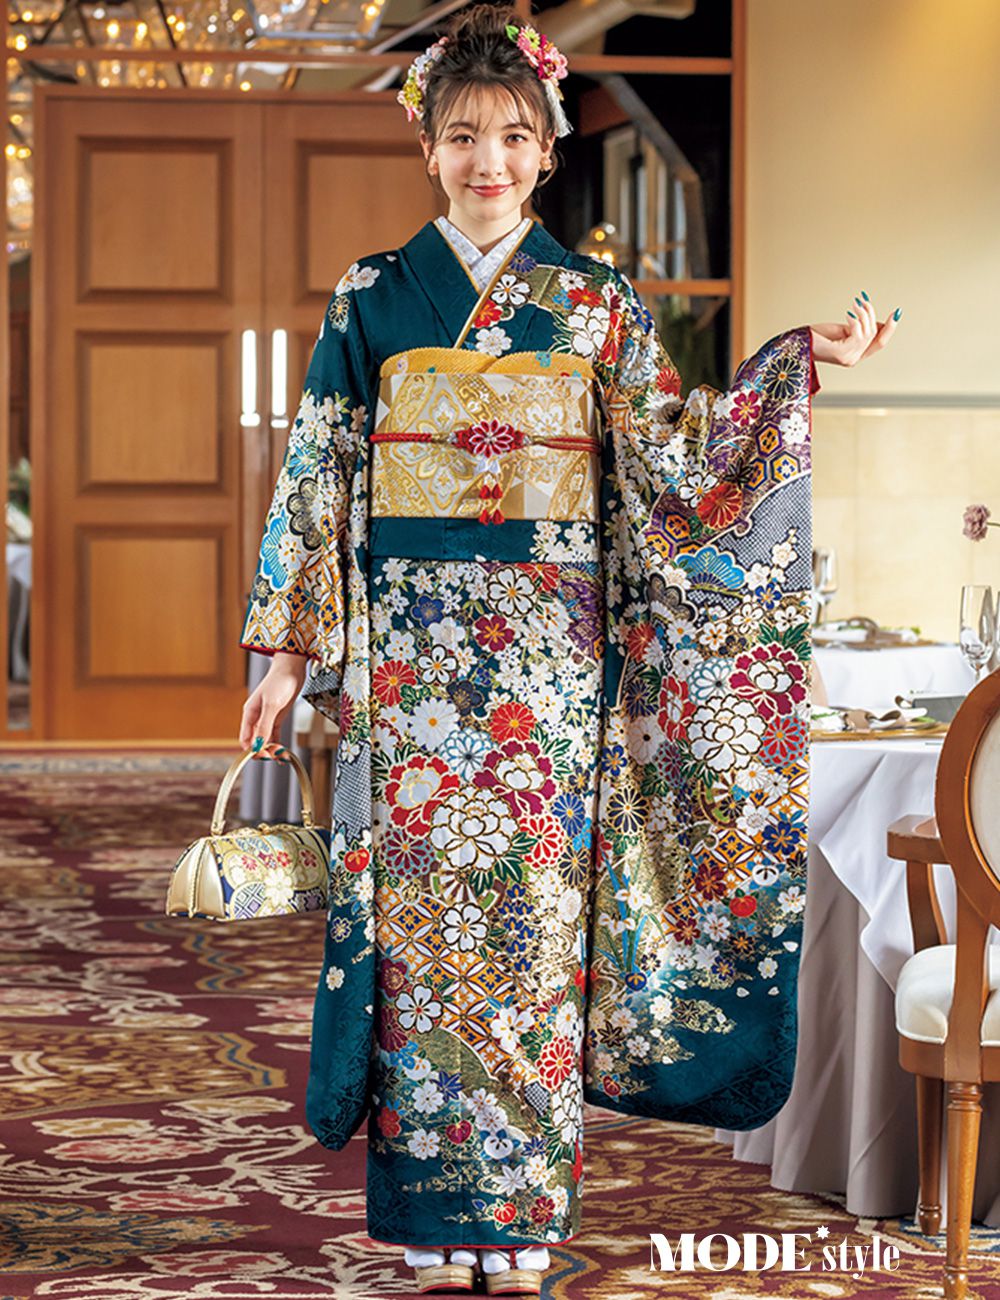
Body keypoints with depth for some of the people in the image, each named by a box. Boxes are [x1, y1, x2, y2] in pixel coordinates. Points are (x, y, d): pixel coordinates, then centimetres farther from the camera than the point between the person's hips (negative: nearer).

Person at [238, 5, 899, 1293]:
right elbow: (316, 478, 6)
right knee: (418, 925, 0)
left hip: (548, 665, 0)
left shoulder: (596, 304, 6)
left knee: (534, 925, 0)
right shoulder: (372, 299, 6)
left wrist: (797, 367, -6)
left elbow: (672, 459, 3)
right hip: (410, 660, 0)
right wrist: (287, 648, 3)